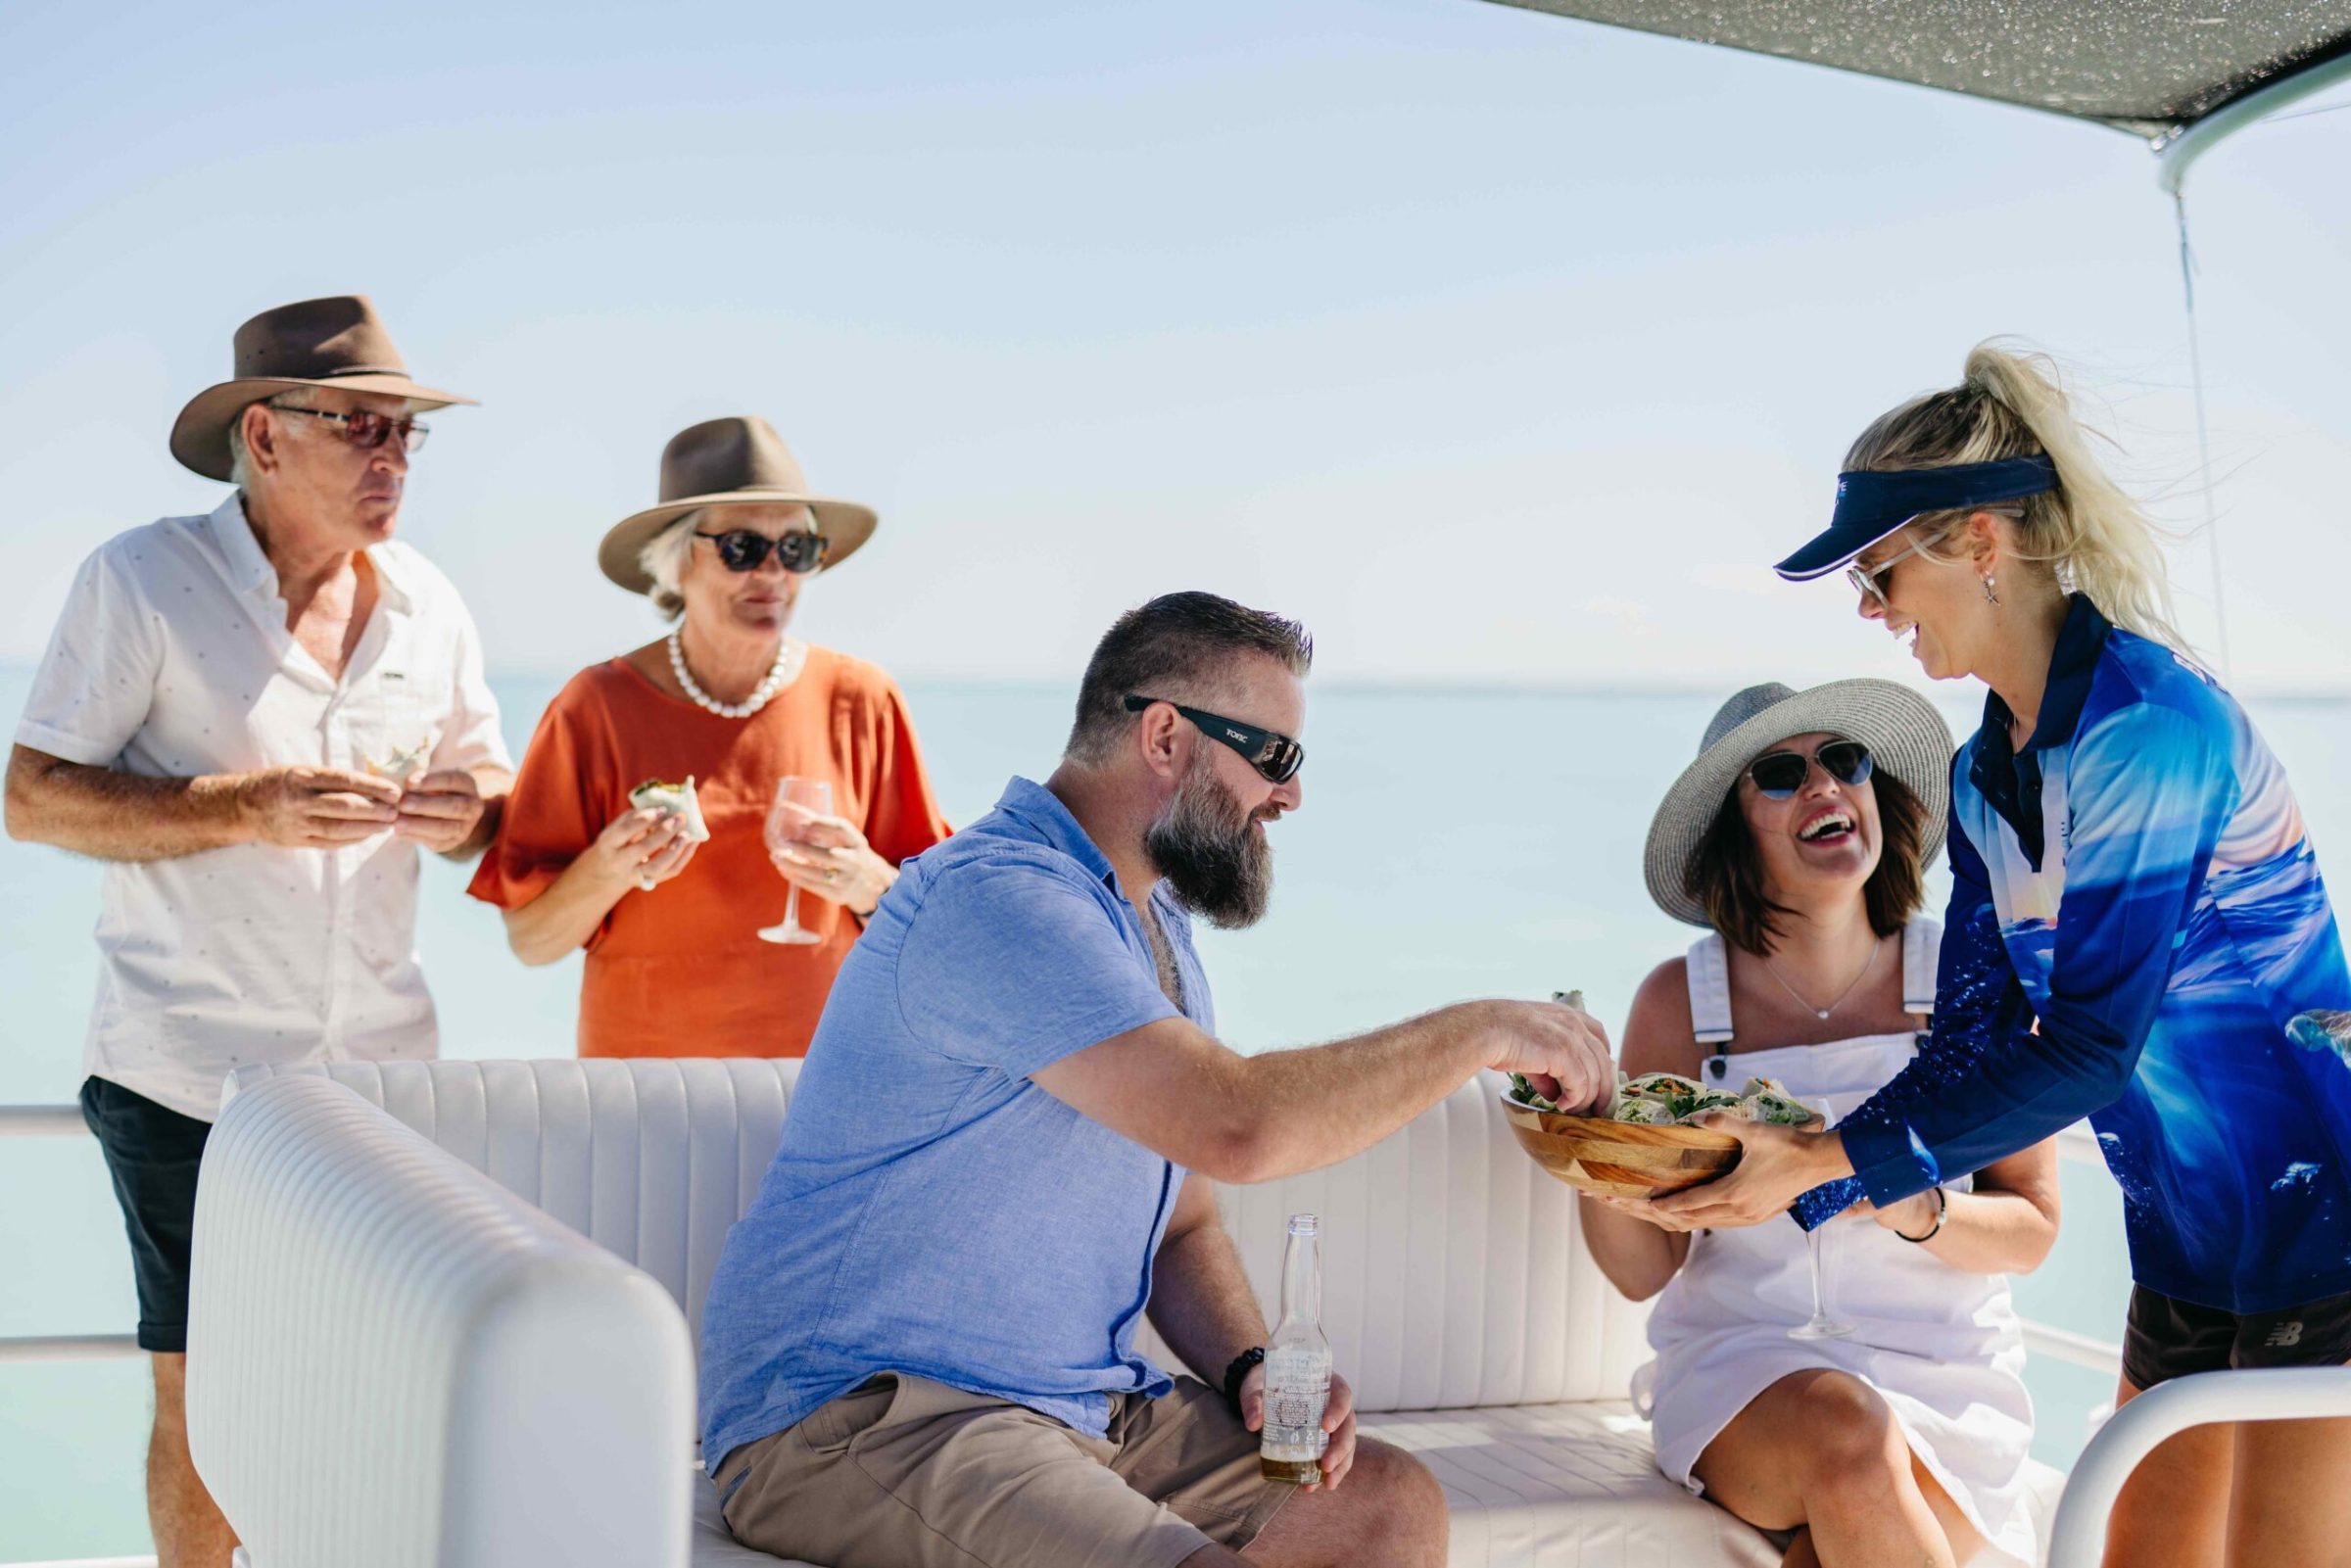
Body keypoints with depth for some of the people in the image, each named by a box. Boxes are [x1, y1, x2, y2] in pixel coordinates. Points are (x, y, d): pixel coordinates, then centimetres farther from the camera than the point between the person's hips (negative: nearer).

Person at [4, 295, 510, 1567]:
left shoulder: (428, 605, 9)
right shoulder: (142, 580, -5)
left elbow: (489, 786, 18)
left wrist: (462, 813, -8)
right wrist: (246, 809, -20)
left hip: (381, 1066, 4)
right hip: (191, 1074, -4)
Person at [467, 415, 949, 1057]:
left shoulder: (861, 701, 3)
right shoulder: (597, 708, -1)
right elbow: (530, 941, 0)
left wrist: (867, 883, -13)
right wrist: (607, 872, -18)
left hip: (823, 1057, 2)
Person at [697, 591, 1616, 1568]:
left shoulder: (1158, 928, 17)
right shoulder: (995, 899, -17)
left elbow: (1183, 1224, 20)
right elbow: (1235, 1126, -29)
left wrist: (1252, 1368, -1)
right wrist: (1481, 1031, -16)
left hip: (1079, 1405, 9)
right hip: (853, 1412, -9)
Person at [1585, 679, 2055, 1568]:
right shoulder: (1682, 1001, 1)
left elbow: (2031, 1228, 2)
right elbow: (1645, 1270, 1)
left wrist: (1918, 1210, -19)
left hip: (1941, 1377, 0)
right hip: (1740, 1366, 0)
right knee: (1842, 1431, -35)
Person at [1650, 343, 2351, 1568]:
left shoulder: (2147, 723, -21)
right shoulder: (1984, 777, 7)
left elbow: (2089, 1045, -23)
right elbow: (1974, 1045, 6)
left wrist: (1826, 1161, -22)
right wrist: (1790, 1178, -4)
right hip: (2189, 1233, 9)